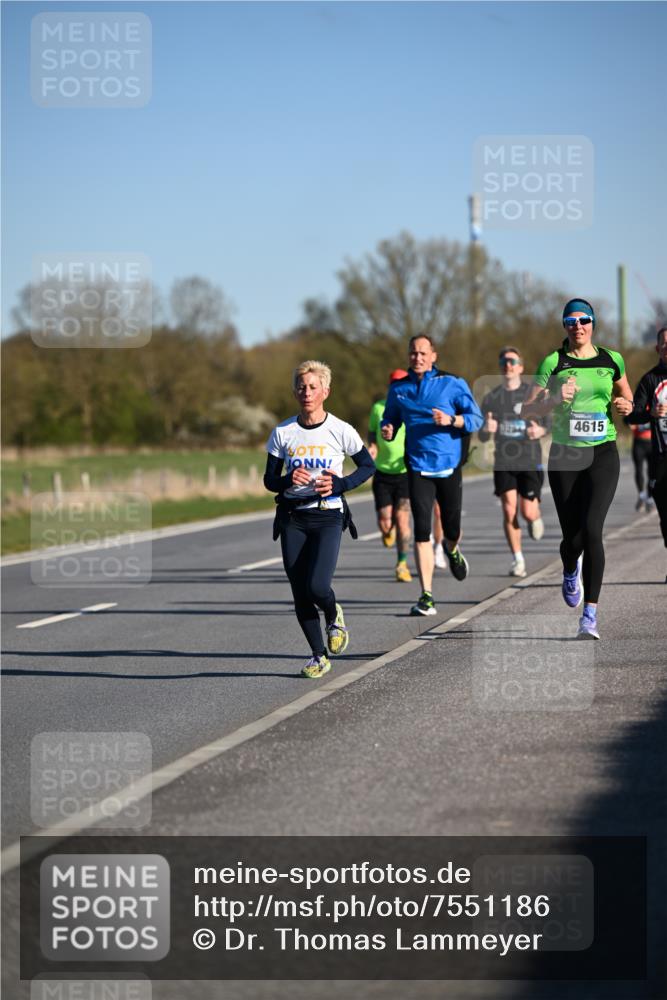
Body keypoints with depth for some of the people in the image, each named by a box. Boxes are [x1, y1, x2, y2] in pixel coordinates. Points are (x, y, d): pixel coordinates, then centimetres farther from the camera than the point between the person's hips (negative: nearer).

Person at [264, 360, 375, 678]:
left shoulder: (340, 431, -4)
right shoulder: (282, 433, 1)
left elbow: (368, 466, 6)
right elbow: (269, 480, 6)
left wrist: (339, 484, -11)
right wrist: (287, 481, -17)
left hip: (328, 517, -3)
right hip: (292, 518, 3)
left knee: (317, 587, -17)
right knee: (300, 593, 1)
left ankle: (333, 616, 18)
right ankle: (319, 657, 16)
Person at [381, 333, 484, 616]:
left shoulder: (452, 383, -3)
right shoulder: (398, 388, 6)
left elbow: (476, 418, -4)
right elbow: (390, 418, 21)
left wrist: (450, 420, -22)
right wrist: (388, 430, -3)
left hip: (449, 466, -1)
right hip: (418, 467, 1)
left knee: (452, 529, 10)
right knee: (421, 531, -11)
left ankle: (452, 550, 50)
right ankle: (426, 596, -10)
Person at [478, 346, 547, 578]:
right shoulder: (491, 398, 7)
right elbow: (481, 436, 9)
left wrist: (542, 430, -19)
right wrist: (487, 429, -15)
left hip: (530, 461, -2)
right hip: (503, 463, 2)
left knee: (528, 512, -7)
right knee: (509, 511, -8)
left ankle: (536, 518, 31)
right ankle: (517, 559, 3)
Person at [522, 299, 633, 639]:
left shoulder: (612, 360, 5)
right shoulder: (553, 363, -1)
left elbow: (626, 396, 22)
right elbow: (527, 410, -3)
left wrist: (626, 406, -1)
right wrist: (555, 400, -20)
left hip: (603, 454, 0)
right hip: (565, 457, 0)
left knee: (591, 530, -17)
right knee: (572, 537, 3)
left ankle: (590, 615, -15)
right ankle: (570, 572, 43)